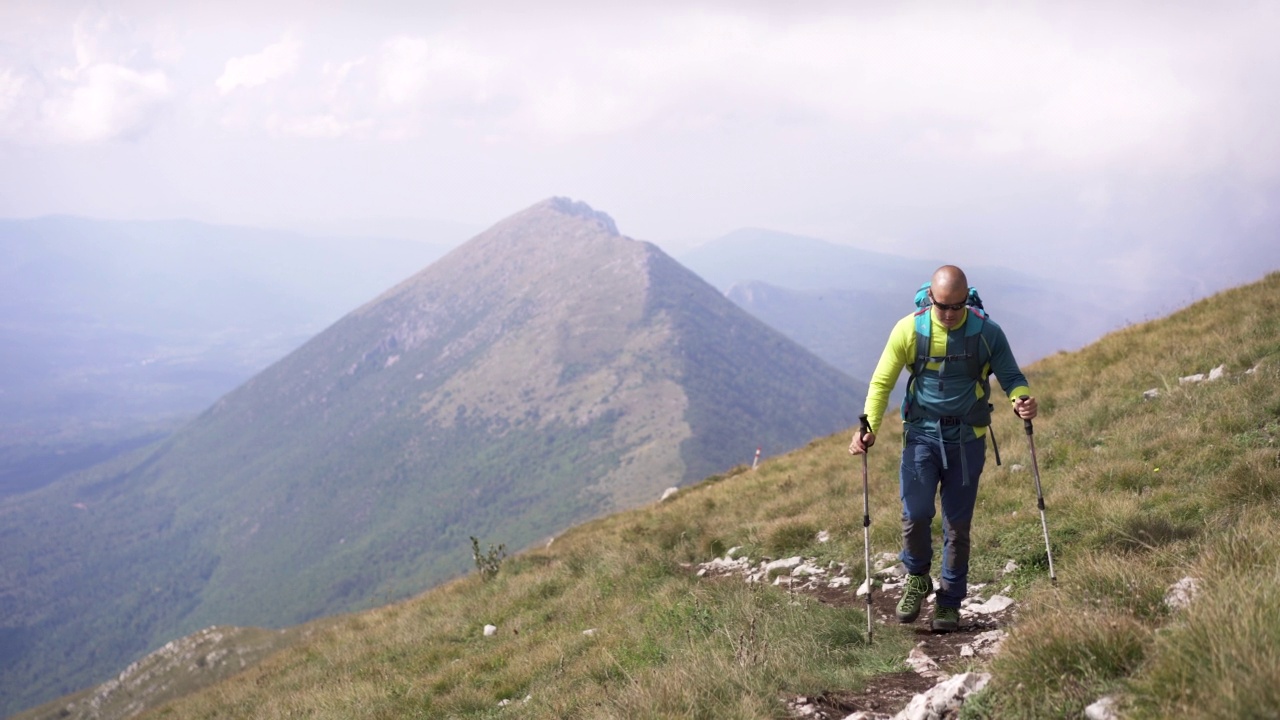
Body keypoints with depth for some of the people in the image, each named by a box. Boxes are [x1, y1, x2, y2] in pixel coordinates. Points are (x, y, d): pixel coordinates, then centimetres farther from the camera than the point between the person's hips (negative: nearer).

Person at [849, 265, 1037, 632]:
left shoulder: (986, 332, -7)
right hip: (921, 435, 0)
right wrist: (869, 429, -15)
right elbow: (882, 382, -2)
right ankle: (917, 579, 16)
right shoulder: (909, 330, -8)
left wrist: (1021, 399, -21)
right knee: (916, 513, -13)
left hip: (967, 439, 1)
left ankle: (949, 604, 19)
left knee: (958, 523, 5)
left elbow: (1010, 376, 3)